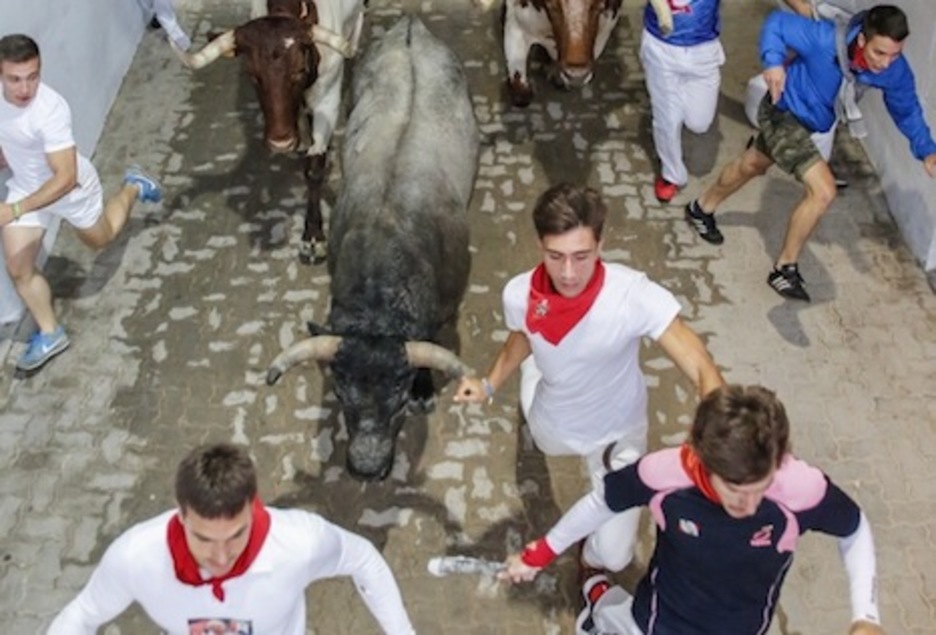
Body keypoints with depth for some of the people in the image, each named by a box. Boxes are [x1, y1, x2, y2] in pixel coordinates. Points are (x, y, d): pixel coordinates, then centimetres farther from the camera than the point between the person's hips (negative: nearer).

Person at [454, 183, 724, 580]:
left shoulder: (634, 294, -40)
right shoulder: (519, 295, -29)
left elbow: (703, 371, -44)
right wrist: (490, 386, -11)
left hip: (616, 434, -3)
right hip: (552, 425, 3)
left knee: (613, 554, 0)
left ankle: (593, 562, 39)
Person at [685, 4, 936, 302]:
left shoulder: (895, 71, -21)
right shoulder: (825, 39, -36)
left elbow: (907, 110, -3)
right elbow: (776, 22, -23)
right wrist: (774, 61, -40)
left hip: (812, 121, 7)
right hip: (782, 113, -7)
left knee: (752, 165, 29)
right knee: (823, 190, -19)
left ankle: (702, 209, 56)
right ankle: (785, 268, 0)